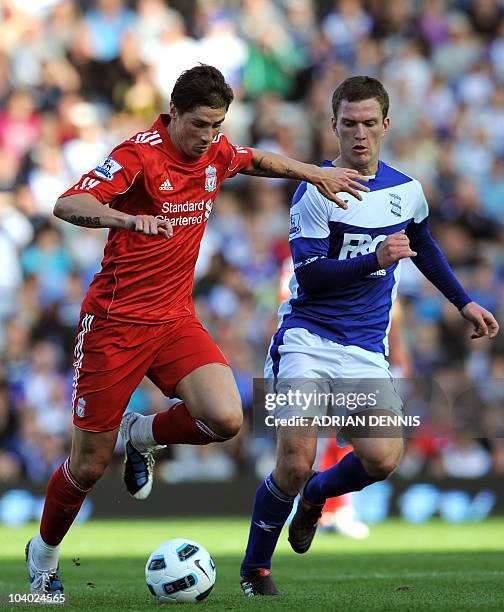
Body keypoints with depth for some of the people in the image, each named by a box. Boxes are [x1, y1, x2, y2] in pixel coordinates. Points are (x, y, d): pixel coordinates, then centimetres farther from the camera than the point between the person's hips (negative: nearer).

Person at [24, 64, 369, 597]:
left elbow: (257, 161, 28)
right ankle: (43, 554, 28)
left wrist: (313, 172, 17)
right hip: (115, 322, -5)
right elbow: (67, 205, -30)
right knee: (89, 467, 0)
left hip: (175, 319, 5)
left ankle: (142, 435, 12)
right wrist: (128, 218, -46)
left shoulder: (215, 152, 3)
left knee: (225, 420, -20)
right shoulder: (139, 154, -17)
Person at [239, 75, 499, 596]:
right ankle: (254, 568, 6)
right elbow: (309, 275, -16)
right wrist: (374, 260, -26)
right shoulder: (315, 191, -8)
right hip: (307, 338, -4)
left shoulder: (406, 191, 8)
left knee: (382, 460, -16)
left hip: (366, 351, 4)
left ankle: (316, 495, 18)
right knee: (295, 464, -17)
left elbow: (423, 248, 29)